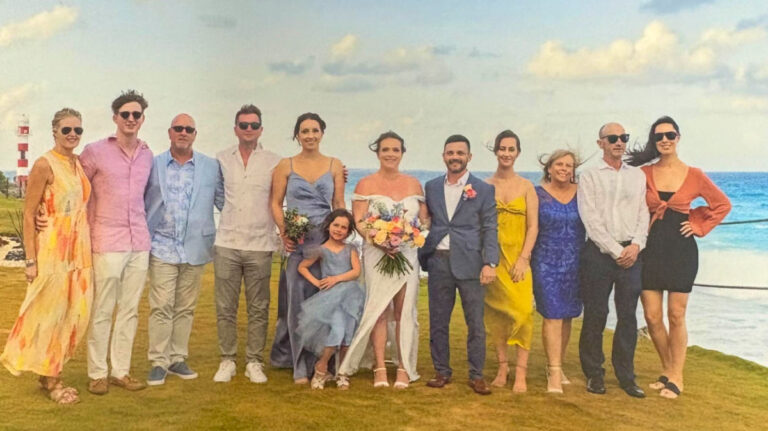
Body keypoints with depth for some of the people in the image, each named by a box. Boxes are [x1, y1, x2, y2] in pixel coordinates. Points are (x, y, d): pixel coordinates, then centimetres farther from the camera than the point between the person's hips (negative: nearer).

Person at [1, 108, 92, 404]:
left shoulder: (79, 165, 10)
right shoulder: (45, 165, -9)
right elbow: (28, 214, -10)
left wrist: (87, 251, 12)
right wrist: (31, 260, -14)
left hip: (79, 250, 7)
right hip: (52, 249, -7)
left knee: (74, 313, 11)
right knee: (49, 313, 3)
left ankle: (52, 373, 26)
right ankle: (48, 379, 17)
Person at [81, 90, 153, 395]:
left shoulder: (147, 155, 11)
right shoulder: (95, 152, -3)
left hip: (139, 243, 4)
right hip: (107, 243, -4)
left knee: (130, 311, 8)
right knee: (102, 311, 0)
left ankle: (121, 371, 18)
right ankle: (97, 374, 12)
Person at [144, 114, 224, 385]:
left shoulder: (211, 166, 6)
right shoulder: (154, 165, 5)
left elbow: (224, 202, 9)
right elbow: (142, 204, 8)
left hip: (195, 248, 1)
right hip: (162, 247, -1)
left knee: (185, 308, 9)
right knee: (161, 307, -3)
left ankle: (178, 359, 19)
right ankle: (159, 361, 7)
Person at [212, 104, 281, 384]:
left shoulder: (274, 162, 5)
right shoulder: (221, 160, 9)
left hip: (260, 245, -1)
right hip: (226, 243, 1)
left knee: (258, 309, 3)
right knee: (225, 308, 3)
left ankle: (254, 362, 14)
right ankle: (227, 361, 15)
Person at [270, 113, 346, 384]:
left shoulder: (334, 166, 8)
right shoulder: (286, 166, 6)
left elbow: (339, 205, 9)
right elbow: (276, 203, 4)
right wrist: (284, 231, -10)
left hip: (325, 239, 1)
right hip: (296, 241, -1)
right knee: (297, 300, -1)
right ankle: (301, 366, 8)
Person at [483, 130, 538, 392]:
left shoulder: (526, 187, 5)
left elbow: (533, 226, 1)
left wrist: (523, 259, -9)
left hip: (519, 257, -1)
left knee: (523, 310, -11)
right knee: (496, 312, 2)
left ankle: (521, 373, -7)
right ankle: (502, 367, 12)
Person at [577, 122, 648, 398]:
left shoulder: (638, 176, 14)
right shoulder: (589, 177, 3)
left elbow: (643, 213, 8)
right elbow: (591, 219, -6)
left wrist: (636, 246, -8)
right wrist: (616, 251, -10)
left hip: (631, 253, 3)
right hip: (599, 252, -3)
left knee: (628, 315, 5)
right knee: (595, 315, 2)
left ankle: (626, 375, 17)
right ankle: (594, 374, 15)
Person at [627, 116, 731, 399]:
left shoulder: (694, 175, 0)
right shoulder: (644, 173, 2)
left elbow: (723, 205, 11)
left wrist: (699, 226, 2)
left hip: (681, 250, -1)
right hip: (651, 248, 2)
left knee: (676, 316, 2)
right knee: (652, 316, 3)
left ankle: (676, 377, 13)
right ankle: (667, 370, 23)